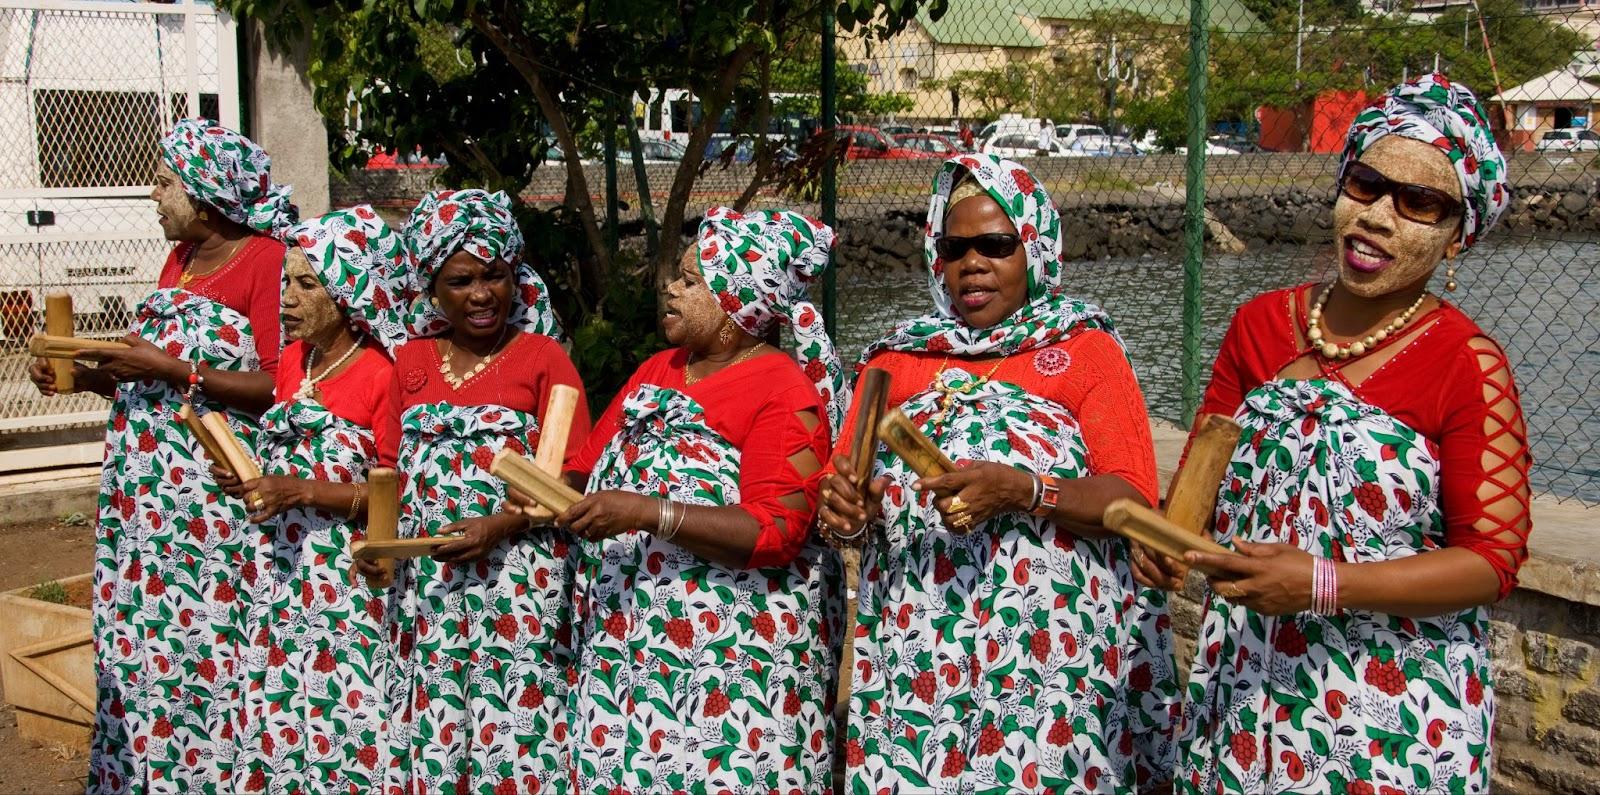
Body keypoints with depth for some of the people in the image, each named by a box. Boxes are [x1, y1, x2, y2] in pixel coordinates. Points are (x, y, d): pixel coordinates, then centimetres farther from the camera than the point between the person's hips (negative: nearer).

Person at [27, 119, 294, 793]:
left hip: (215, 502, -8)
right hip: (145, 493, 8)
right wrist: (82, 376, 7)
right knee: (138, 642, 10)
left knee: (203, 651, -4)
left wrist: (171, 371, -17)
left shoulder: (267, 260, -9)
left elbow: (279, 388, -17)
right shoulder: (180, 259, 16)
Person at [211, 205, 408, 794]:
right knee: (276, 723, 11)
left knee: (342, 725, -1)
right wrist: (249, 482, 3)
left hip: (348, 587, -7)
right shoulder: (293, 359, 10)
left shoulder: (383, 375, -12)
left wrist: (302, 492, -18)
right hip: (278, 577, 7)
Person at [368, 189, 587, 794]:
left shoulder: (542, 356, -1)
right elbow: (396, 468, 16)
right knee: (430, 740, 6)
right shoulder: (411, 361, 12)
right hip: (424, 582, 4)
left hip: (517, 581, -4)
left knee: (513, 740, -4)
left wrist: (498, 527, -17)